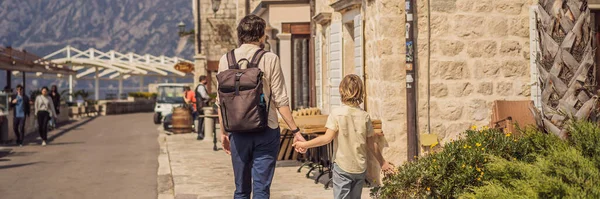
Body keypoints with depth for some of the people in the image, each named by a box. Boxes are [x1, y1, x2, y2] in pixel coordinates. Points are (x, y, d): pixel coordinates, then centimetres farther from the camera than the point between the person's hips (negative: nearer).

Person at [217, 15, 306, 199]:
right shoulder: (270, 59, -6)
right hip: (266, 130, -3)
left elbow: (221, 102, 5)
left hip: (238, 132, 3)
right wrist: (295, 131, -2)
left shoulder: (226, 60, 3)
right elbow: (280, 101, -8)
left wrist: (223, 132, 14)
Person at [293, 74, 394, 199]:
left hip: (342, 167, -4)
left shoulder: (336, 114, -10)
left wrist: (305, 144, -8)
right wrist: (382, 163, 17)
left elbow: (328, 138, -16)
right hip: (360, 168, 4)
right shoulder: (364, 116, 0)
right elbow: (372, 144, 4)